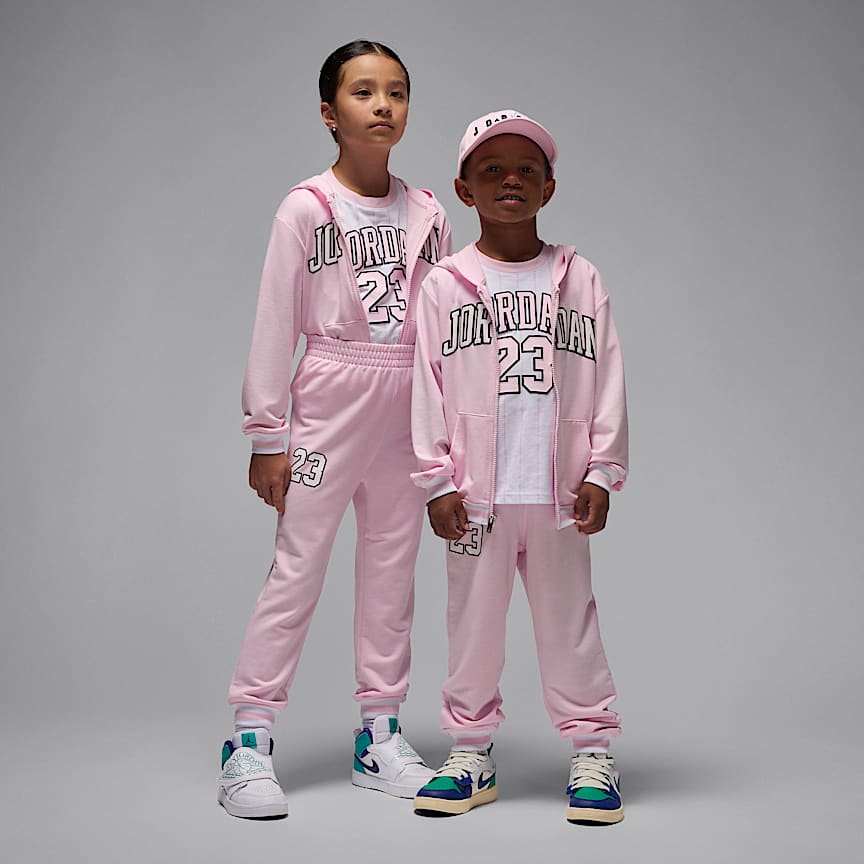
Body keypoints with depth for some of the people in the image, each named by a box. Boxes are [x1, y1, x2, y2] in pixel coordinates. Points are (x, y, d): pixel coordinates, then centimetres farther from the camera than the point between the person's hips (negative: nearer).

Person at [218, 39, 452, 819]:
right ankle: (249, 740, 5)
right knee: (297, 566, -3)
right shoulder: (307, 209, -3)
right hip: (330, 401, -4)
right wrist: (267, 438, -8)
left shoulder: (428, 214, 8)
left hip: (408, 414, 5)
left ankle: (379, 736, 19)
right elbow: (274, 326, -5)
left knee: (392, 570, 9)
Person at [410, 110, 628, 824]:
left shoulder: (580, 280, 6)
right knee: (474, 621, 8)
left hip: (559, 493, 0)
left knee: (569, 620, 8)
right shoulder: (445, 284, 4)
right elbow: (429, 388, 1)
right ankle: (471, 754, 21)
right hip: (476, 495, 0)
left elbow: (608, 383, 5)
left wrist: (601, 472, -2)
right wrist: (438, 481, -5)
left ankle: (593, 753, 19)